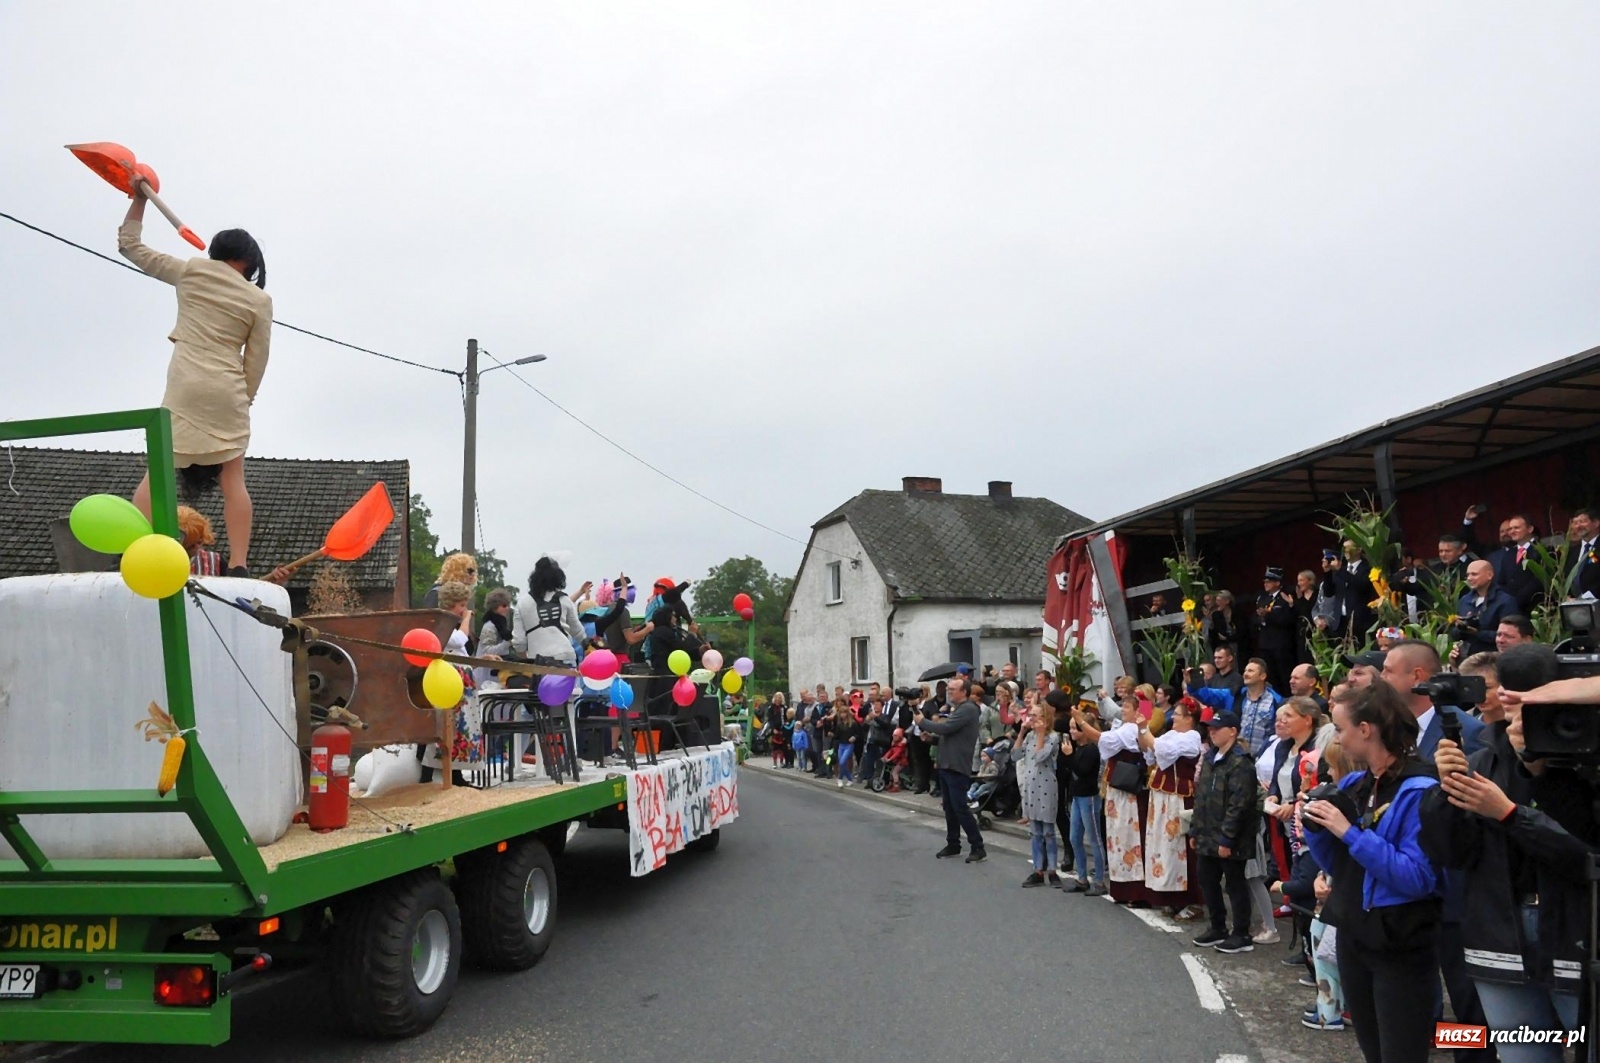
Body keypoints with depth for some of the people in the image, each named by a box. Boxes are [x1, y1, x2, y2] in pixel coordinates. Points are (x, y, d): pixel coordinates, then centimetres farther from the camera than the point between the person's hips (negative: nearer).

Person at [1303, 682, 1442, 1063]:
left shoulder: (1419, 789, -18)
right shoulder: (1353, 785, 6)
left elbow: (1418, 878, -25)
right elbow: (1335, 865, 13)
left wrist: (1351, 833, -25)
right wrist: (1316, 827, -5)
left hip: (1402, 949, -8)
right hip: (1354, 937, 8)